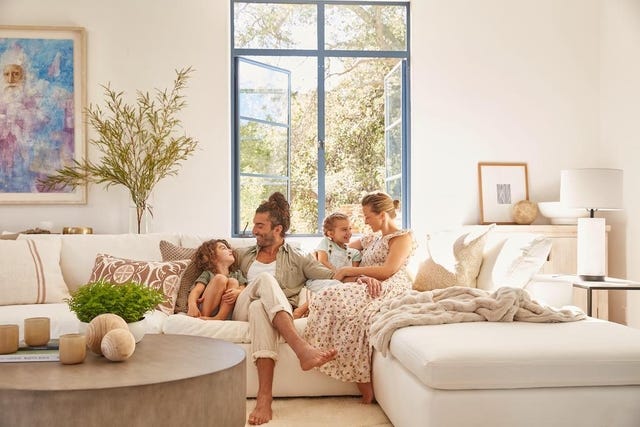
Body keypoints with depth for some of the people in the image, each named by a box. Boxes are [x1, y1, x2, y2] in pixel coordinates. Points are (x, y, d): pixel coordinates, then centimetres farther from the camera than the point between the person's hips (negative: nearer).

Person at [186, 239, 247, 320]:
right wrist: (192, 305, -25)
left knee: (233, 282, -19)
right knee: (220, 278, -20)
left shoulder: (237, 274, 25)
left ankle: (218, 318, -36)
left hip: (226, 313, 2)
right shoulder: (207, 274, 15)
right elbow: (196, 291, -1)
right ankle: (205, 316, -26)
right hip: (204, 311, -2)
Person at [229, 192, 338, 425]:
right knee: (266, 279, -33)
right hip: (241, 312, 1)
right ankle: (302, 349, -56)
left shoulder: (298, 259, 17)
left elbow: (333, 277, 3)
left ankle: (264, 398, -55)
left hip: (278, 314, -1)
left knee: (259, 308, -41)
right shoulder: (244, 255, 28)